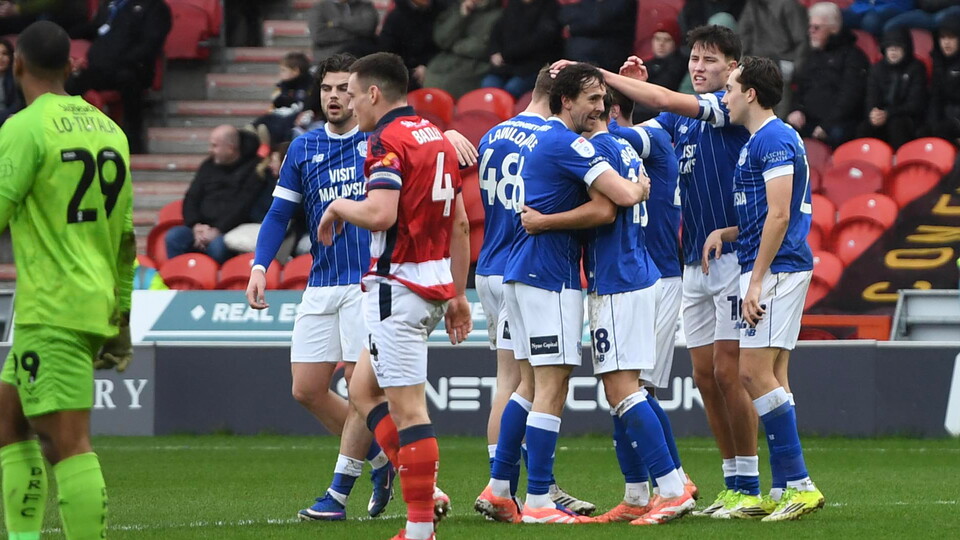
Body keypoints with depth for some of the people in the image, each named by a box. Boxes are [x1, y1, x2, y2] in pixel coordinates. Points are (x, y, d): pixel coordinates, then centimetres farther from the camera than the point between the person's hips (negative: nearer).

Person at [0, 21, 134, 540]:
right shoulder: (109, 130, 14)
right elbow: (125, 236, 18)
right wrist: (121, 320, 23)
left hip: (50, 311, -8)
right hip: (97, 307, 8)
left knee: (67, 443, -10)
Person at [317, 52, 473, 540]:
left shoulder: (388, 141, -13)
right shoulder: (437, 139, 15)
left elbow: (380, 213, -26)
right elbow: (460, 224, 18)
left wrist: (338, 207, -6)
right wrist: (457, 295, 21)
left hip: (397, 287, -10)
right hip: (436, 285, 10)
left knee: (407, 408, -7)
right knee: (363, 392, 18)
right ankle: (425, 491, 9)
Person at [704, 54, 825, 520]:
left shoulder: (774, 140, -13)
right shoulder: (759, 141, 20)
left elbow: (779, 214, -19)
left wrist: (757, 280, -20)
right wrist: (725, 233, 11)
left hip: (775, 269, -11)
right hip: (775, 269, 11)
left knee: (755, 372, -14)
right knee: (770, 376, 9)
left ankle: (799, 485, -16)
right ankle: (783, 491, 9)